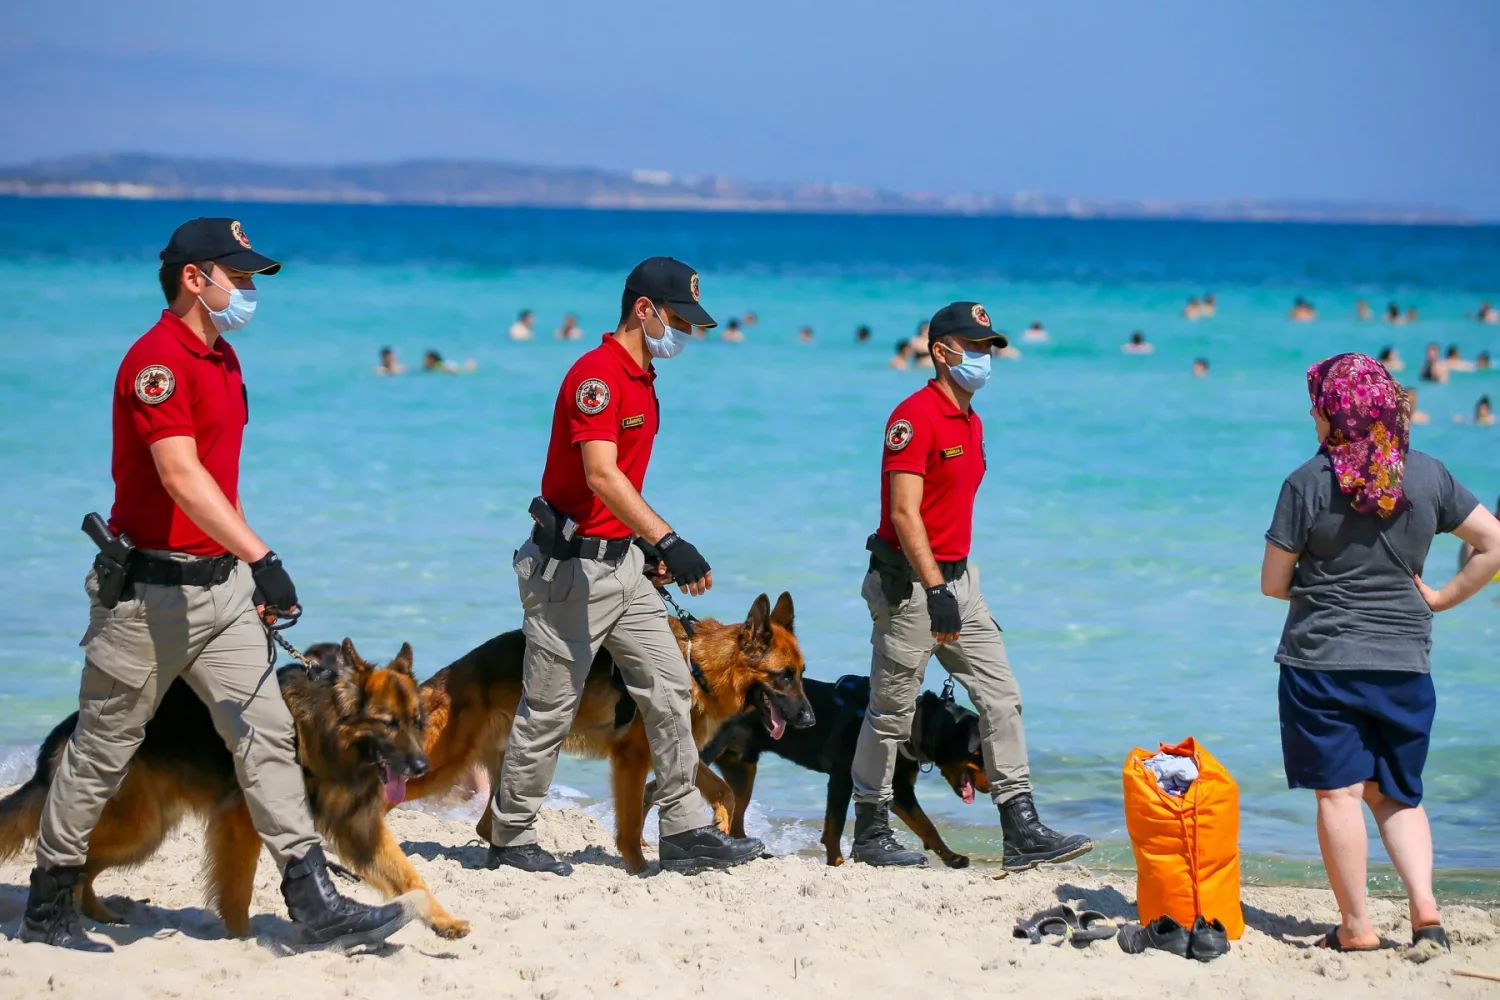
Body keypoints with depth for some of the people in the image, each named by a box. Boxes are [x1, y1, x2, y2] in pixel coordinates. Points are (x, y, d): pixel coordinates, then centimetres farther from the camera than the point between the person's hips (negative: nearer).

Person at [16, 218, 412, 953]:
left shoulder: (222, 358, 12)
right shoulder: (157, 360, -17)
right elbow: (181, 477, -29)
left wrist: (248, 570, 21)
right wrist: (260, 556, -38)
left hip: (221, 584, 8)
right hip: (149, 589, -8)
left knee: (265, 732, 0)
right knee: (104, 749, 3)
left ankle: (314, 904, -2)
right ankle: (48, 908, 16)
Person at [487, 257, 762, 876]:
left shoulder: (643, 378, 13)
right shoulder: (597, 374, -18)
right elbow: (601, 476, -31)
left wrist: (650, 547, 17)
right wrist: (668, 540, -40)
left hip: (623, 560, 9)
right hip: (570, 567, -9)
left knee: (669, 688, 5)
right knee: (549, 709, 0)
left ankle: (685, 832, 7)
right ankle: (511, 841, 11)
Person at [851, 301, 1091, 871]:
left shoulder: (971, 422, 15)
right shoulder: (915, 416, -15)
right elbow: (904, 514, -21)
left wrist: (957, 585, 20)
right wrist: (935, 591, -27)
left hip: (958, 578, 9)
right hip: (910, 583, -9)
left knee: (1001, 697, 2)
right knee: (892, 713, 2)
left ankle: (1022, 833, 1)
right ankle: (871, 835, 14)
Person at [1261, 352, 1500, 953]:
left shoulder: (1309, 483, -10)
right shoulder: (1428, 475, 1)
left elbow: (1272, 582, -4)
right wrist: (1442, 597, 8)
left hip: (1321, 659, -4)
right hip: (1405, 664, 4)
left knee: (1339, 793, 3)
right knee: (1397, 795, 15)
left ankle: (1356, 926, 4)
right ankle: (1425, 908, -1)